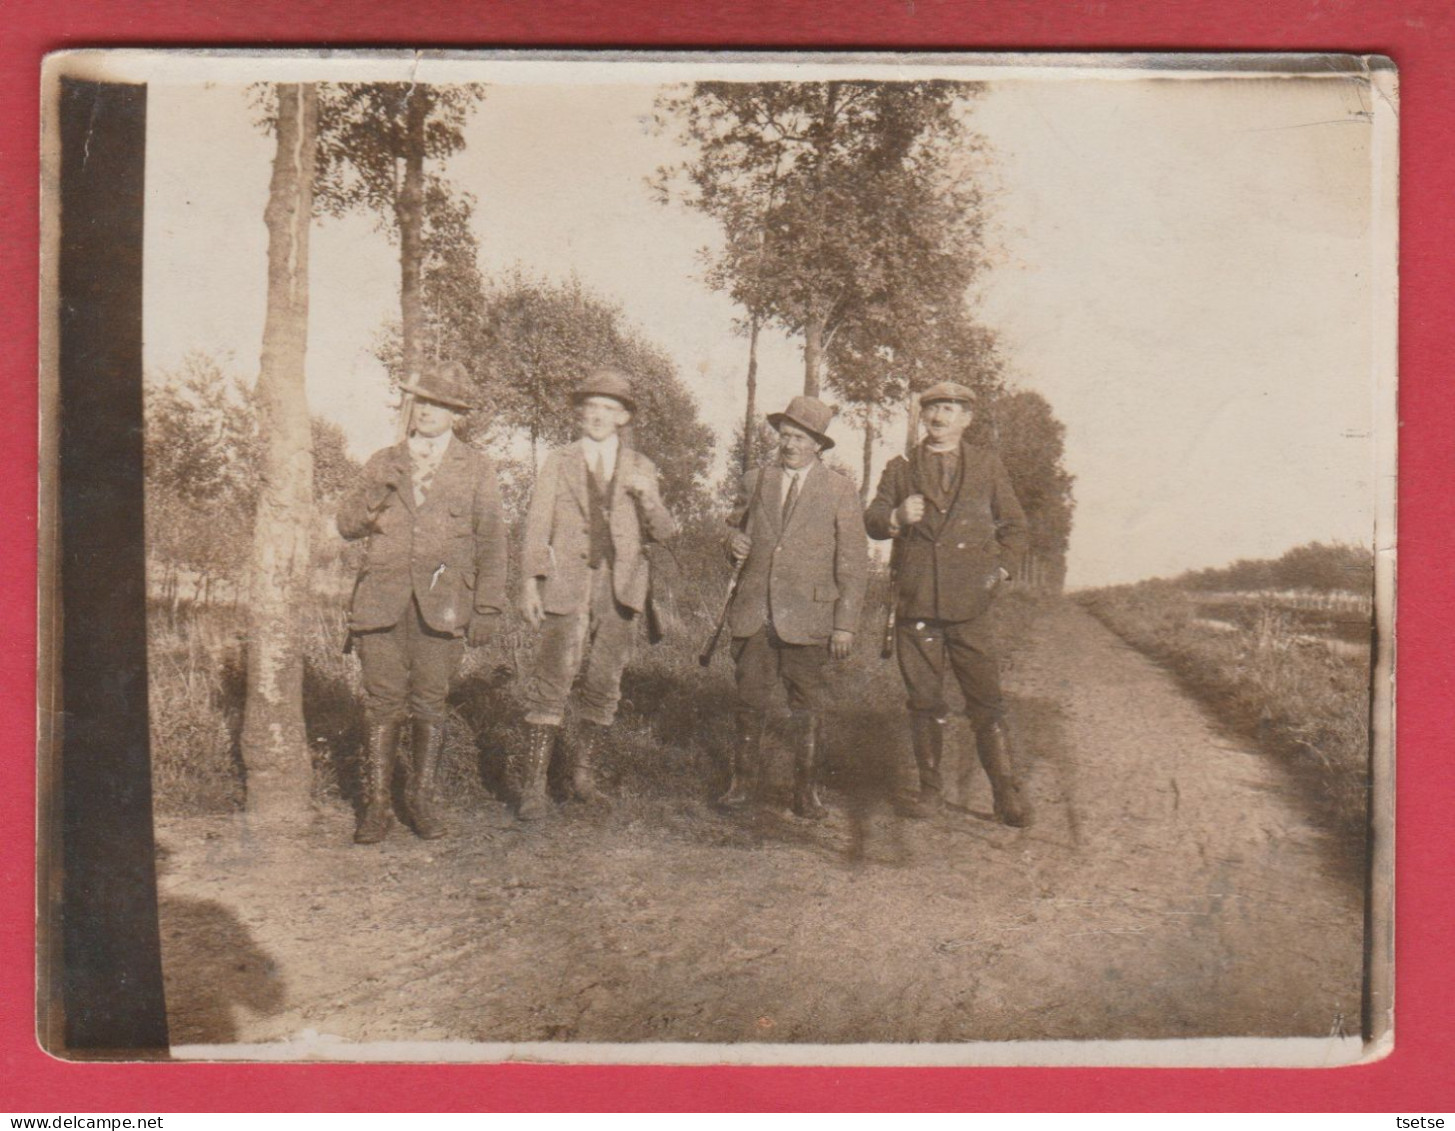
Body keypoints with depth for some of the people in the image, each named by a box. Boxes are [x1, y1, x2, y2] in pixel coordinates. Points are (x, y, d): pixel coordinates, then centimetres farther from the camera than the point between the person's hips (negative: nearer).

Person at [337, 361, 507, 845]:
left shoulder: (476, 469, 10)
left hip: (441, 601, -1)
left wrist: (488, 609, 1)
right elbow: (348, 525, 14)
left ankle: (422, 797, 15)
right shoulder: (383, 463, 16)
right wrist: (378, 492, -5)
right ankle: (376, 804, 5)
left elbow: (490, 542, 7)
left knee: (430, 703, 1)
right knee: (382, 701, -2)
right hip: (382, 599, 1)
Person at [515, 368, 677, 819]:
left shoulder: (640, 469, 13)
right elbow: (537, 526, 5)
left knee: (604, 683, 6)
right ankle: (533, 781, -5)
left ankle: (583, 773, 19)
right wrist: (530, 581, -6)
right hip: (567, 584, -2)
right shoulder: (557, 464, 9)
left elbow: (663, 534, 8)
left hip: (620, 587, 2)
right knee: (552, 678, -8)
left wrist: (648, 498, -11)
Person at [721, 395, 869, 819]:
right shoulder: (755, 481, 11)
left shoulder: (840, 491, 2)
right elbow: (736, 525, 24)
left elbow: (853, 563, 1)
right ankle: (741, 782, 17)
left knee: (807, 710, 3)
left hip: (807, 618, -2)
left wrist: (846, 624, -5)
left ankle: (806, 791, 14)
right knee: (750, 703, 5)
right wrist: (734, 541, -2)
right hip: (753, 613, 2)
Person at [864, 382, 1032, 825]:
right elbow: (872, 520, 5)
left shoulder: (988, 465, 12)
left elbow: (1014, 526, 17)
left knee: (987, 701, -3)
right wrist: (896, 517, -17)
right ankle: (930, 788, 17)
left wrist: (1000, 571, 3)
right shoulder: (901, 468, 13)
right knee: (924, 701, 6)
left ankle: (1007, 794, 2)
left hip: (970, 605, -1)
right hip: (915, 605, 1)